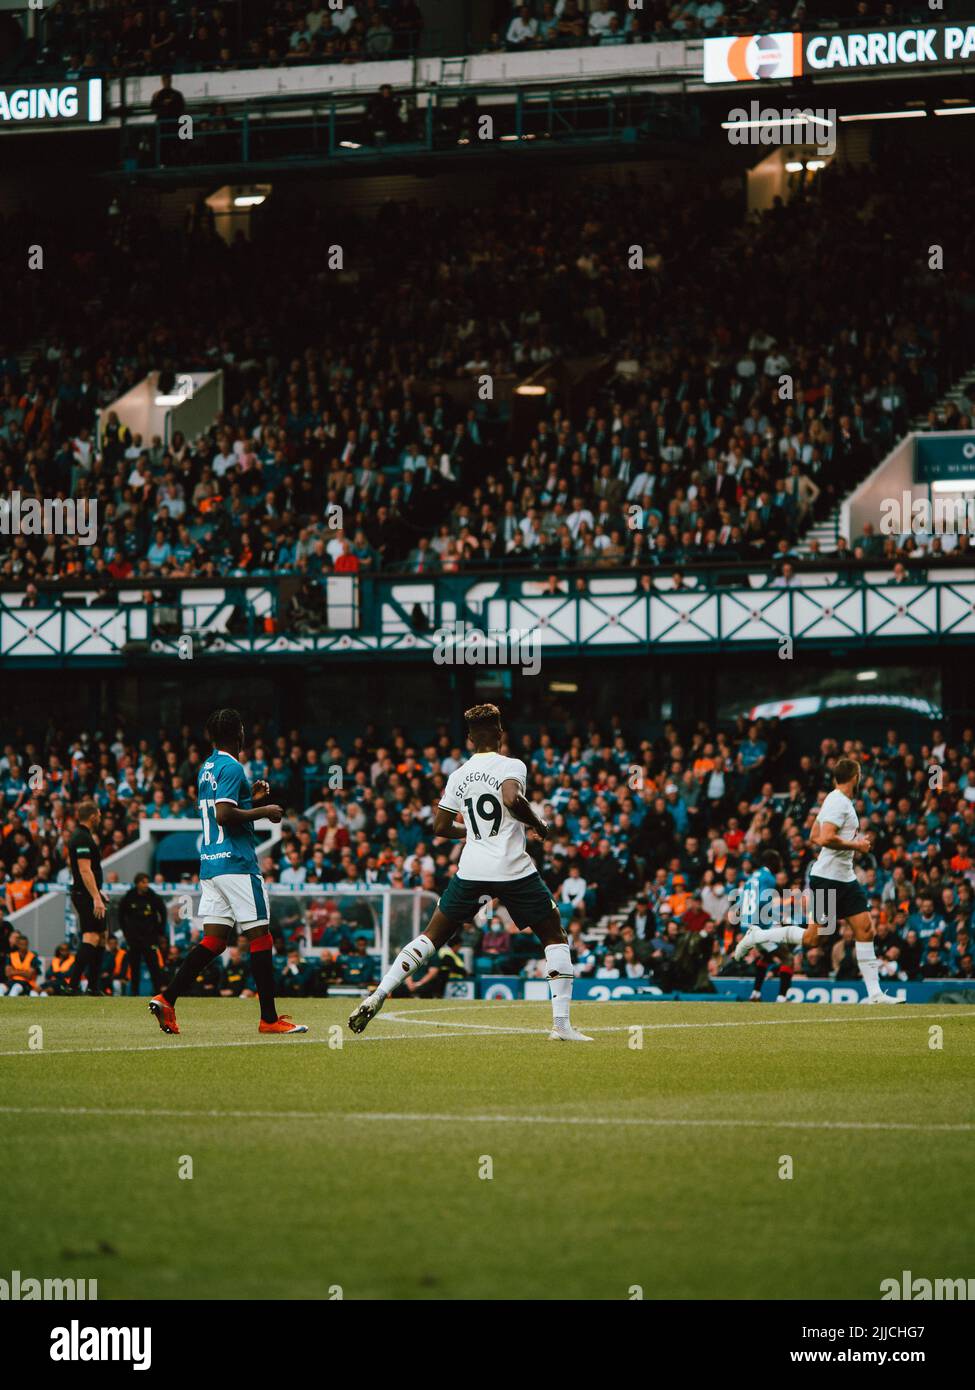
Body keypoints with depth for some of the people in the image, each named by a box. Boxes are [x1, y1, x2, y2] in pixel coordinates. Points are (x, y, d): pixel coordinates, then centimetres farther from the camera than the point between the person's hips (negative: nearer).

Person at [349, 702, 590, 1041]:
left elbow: (440, 828, 14)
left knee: (432, 936, 14)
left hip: (471, 870, 4)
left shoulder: (459, 775, 11)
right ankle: (561, 1024, 2)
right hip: (514, 870, -4)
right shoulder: (511, 766, -4)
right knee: (555, 937, 10)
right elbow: (512, 800, -24)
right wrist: (537, 824, -7)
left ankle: (378, 995, 0)